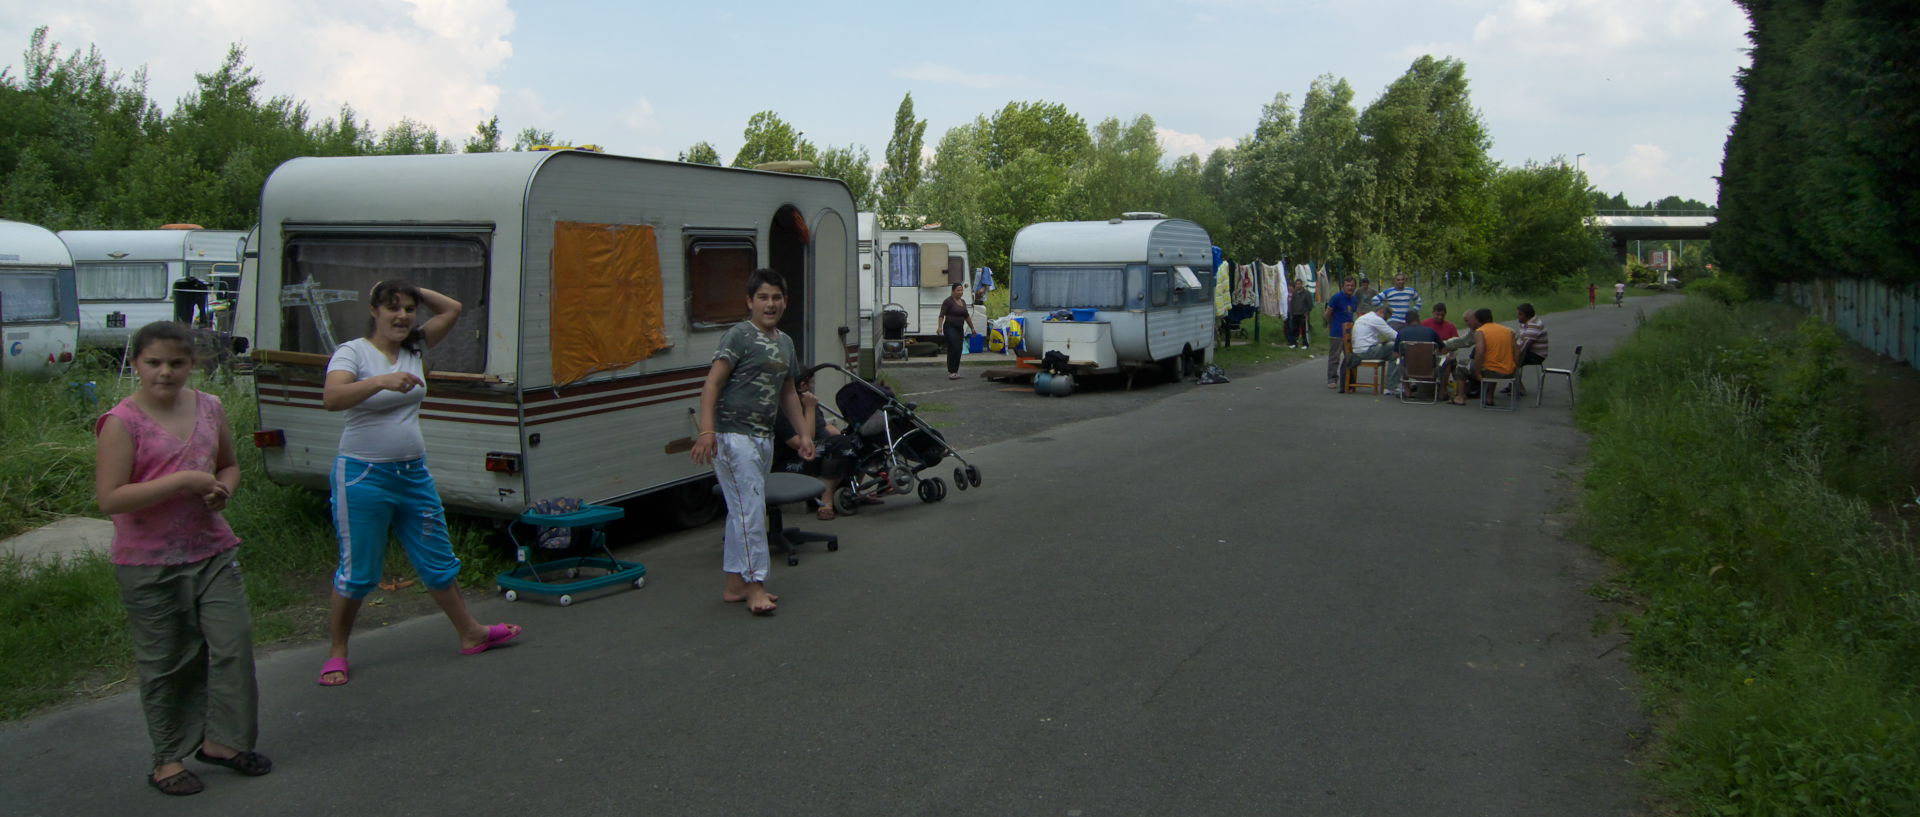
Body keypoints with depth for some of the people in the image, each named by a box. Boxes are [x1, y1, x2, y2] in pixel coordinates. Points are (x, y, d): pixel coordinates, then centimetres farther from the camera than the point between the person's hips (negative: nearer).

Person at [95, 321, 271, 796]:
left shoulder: (209, 409, 3)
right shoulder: (121, 423, -13)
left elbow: (229, 465, 18)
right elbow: (109, 498, -19)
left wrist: (222, 489, -4)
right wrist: (182, 481, -24)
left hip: (212, 551, 5)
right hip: (148, 565, -4)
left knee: (234, 644, 4)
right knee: (165, 662, 7)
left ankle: (221, 740, 22)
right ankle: (168, 759, 23)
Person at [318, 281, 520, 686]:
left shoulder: (415, 349, 8)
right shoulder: (353, 352, -9)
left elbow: (452, 309, 13)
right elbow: (331, 398, -26)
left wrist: (414, 292, 4)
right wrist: (381, 382, -39)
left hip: (414, 474, 6)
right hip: (363, 477, -6)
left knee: (439, 562, 16)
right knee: (358, 573, 3)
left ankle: (470, 633, 29)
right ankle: (336, 653, 19)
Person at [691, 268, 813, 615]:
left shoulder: (785, 342, 15)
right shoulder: (739, 336, -10)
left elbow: (787, 392, 24)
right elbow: (712, 384, -16)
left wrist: (804, 433, 20)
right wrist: (707, 431, -27)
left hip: (763, 436, 8)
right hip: (733, 435, -8)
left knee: (743, 510, 13)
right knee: (750, 508, -9)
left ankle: (734, 584, 21)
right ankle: (754, 585, -4)